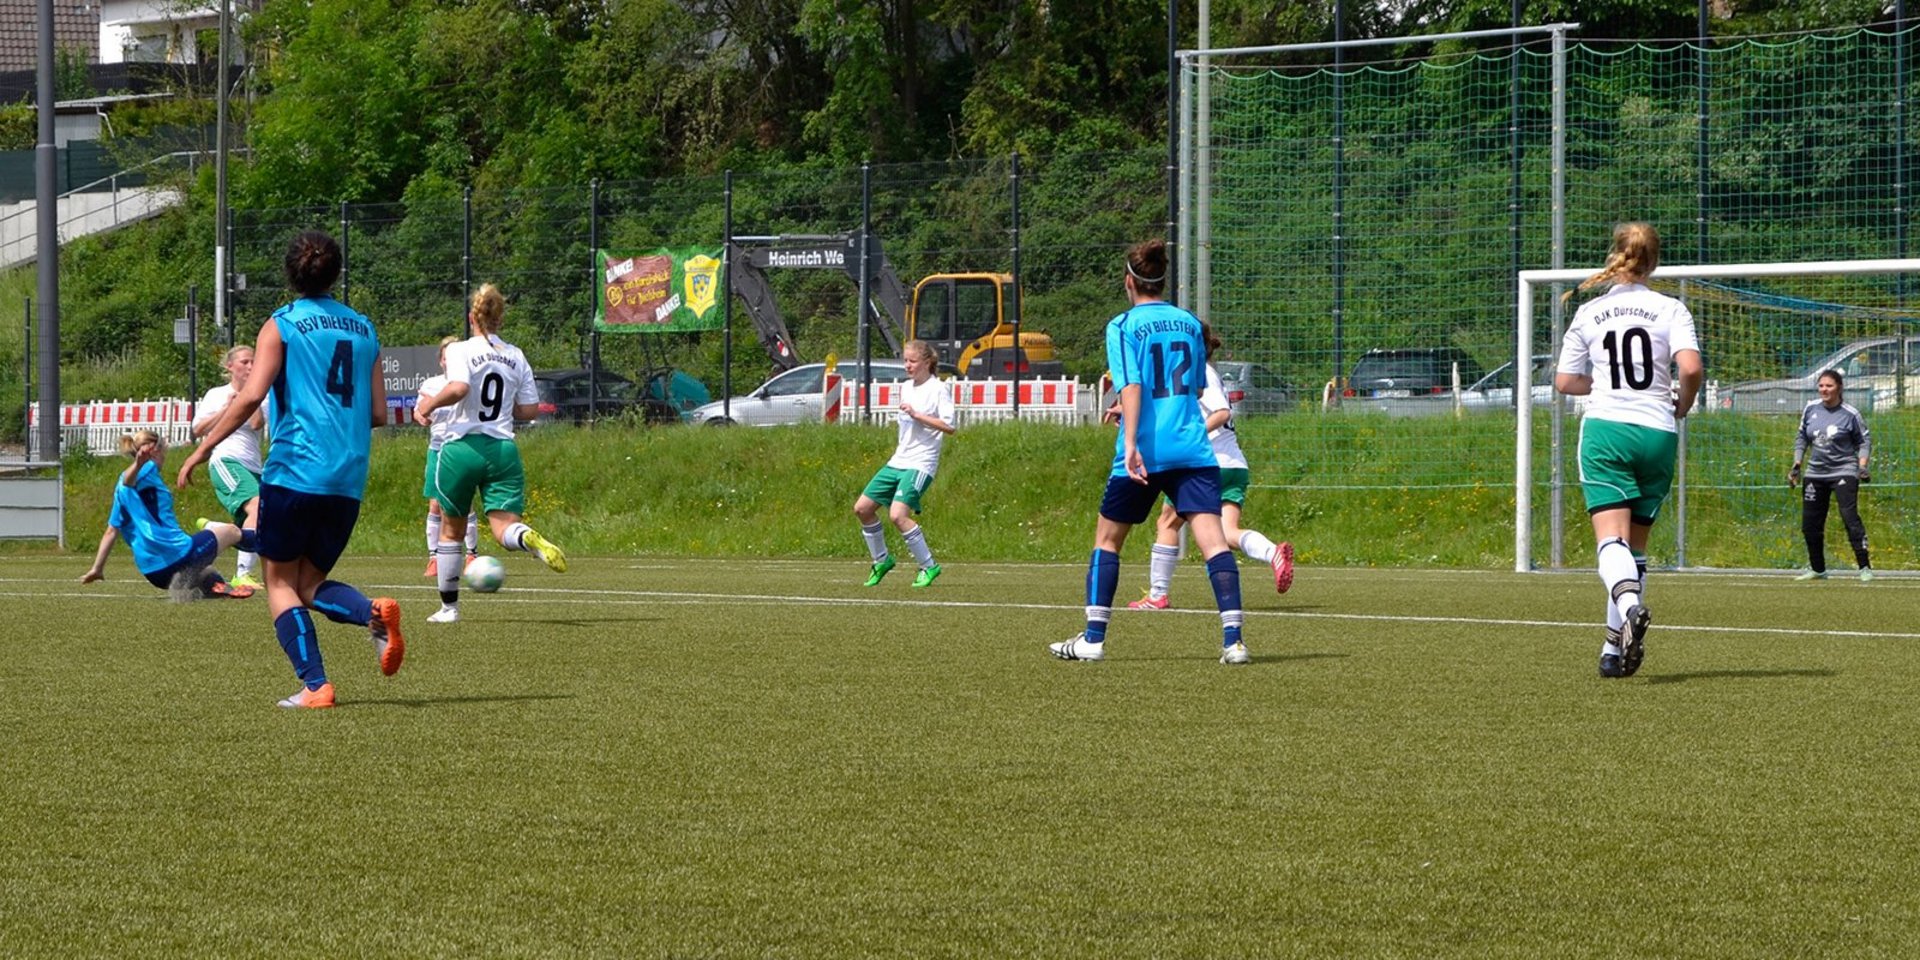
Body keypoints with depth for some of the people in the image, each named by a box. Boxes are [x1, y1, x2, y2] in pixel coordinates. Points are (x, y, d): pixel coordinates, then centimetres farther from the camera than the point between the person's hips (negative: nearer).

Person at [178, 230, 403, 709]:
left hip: (294, 469, -5)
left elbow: (250, 397, -12)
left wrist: (203, 448, -7)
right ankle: (375, 612, -15)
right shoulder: (364, 329, 14)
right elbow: (378, 413, 13)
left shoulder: (282, 325, -1)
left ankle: (314, 685, -8)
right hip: (349, 481, 5)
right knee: (310, 584, 15)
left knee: (281, 583, 6)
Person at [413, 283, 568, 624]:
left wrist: (428, 405, -8)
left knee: (451, 530, 15)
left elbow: (458, 388, -24)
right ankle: (530, 539, -42)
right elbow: (530, 409, 8)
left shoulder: (461, 350, -5)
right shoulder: (516, 356, 9)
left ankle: (449, 606, 20)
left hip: (462, 447, -2)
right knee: (505, 527, -4)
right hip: (503, 449, 3)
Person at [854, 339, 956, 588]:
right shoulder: (907, 388, 15)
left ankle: (928, 567, -11)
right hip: (897, 462, 8)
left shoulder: (939, 388, -8)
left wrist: (916, 414, -20)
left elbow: (949, 426, -17)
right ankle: (881, 560, 21)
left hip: (920, 464, -8)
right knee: (862, 508, 4)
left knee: (898, 514, -24)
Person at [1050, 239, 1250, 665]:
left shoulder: (1123, 326, -2)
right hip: (1192, 449, 3)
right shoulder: (1189, 323, 12)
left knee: (1107, 537, 14)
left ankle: (1093, 638, 16)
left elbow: (1132, 386, -15)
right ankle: (1233, 640, -20)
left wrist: (1131, 444, -22)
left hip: (1144, 453, -3)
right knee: (1212, 538, -7)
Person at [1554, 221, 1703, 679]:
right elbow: (1691, 368, -12)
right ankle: (1615, 648, 12)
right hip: (1657, 433, 1)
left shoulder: (1588, 312, 6)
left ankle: (1630, 606, -43)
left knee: (1612, 539, -13)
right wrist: (1681, 406, 8)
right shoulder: (1670, 309, 2)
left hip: (1605, 430, -1)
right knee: (1635, 544, 13)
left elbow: (1564, 382, 10)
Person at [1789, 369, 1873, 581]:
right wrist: (1796, 464, 7)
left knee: (1850, 517, -18)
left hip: (1844, 472, -5)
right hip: (1815, 474, 5)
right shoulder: (1811, 409, 4)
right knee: (1810, 524, 8)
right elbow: (1801, 438, 15)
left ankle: (1865, 567, -15)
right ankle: (1817, 569, 25)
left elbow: (1864, 440, 2)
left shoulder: (1850, 414, -8)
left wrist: (1862, 465, -11)